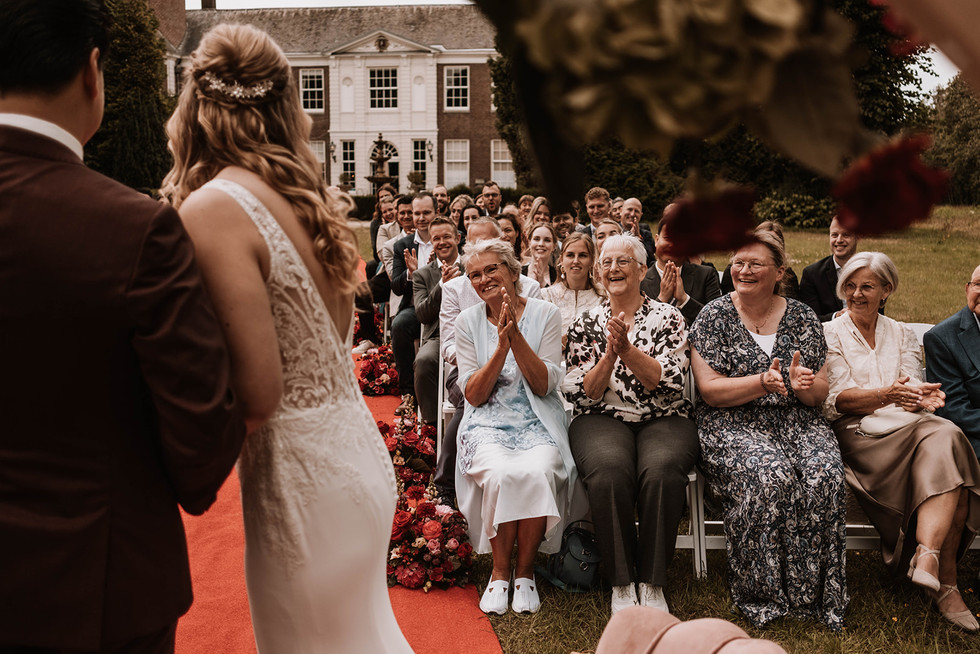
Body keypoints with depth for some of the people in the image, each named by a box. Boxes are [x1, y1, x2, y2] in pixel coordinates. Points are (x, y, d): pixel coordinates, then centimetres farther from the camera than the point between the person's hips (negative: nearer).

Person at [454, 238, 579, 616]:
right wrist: (501, 346, -14)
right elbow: (473, 395, -1)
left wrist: (516, 335, -16)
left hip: (538, 422, 0)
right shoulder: (468, 322, 5)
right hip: (487, 423, 0)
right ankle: (500, 571, -9)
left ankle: (525, 571, -9)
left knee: (537, 472, -32)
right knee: (502, 473, -32)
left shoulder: (545, 315, 2)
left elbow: (544, 386, -6)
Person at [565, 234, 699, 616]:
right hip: (602, 419, 0)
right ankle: (621, 583, -17)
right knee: (609, 472, -34)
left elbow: (670, 383, -4)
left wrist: (627, 349, -15)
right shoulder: (585, 324, 13)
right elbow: (581, 394, 4)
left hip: (663, 420, 0)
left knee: (662, 471, -34)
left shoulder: (667, 318, 9)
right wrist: (609, 355, -12)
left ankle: (652, 582, -17)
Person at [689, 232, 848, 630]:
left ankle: (815, 593, -12)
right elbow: (710, 390, -5)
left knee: (825, 475, -27)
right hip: (733, 424, -3)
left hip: (797, 420, 3)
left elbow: (820, 394, 11)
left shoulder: (802, 318, 11)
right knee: (770, 475, -32)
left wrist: (805, 386, -13)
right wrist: (762, 382, -20)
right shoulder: (714, 316, 2)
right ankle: (764, 594, -15)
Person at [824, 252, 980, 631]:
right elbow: (839, 399, -4)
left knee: (944, 438, -31)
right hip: (857, 431, -4)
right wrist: (886, 395, -24)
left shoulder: (901, 335, 22)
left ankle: (927, 556, -38)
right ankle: (944, 578, -31)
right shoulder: (829, 334, 9)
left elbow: (913, 389, 9)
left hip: (906, 425, 4)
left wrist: (922, 397, -17)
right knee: (946, 457, -30)